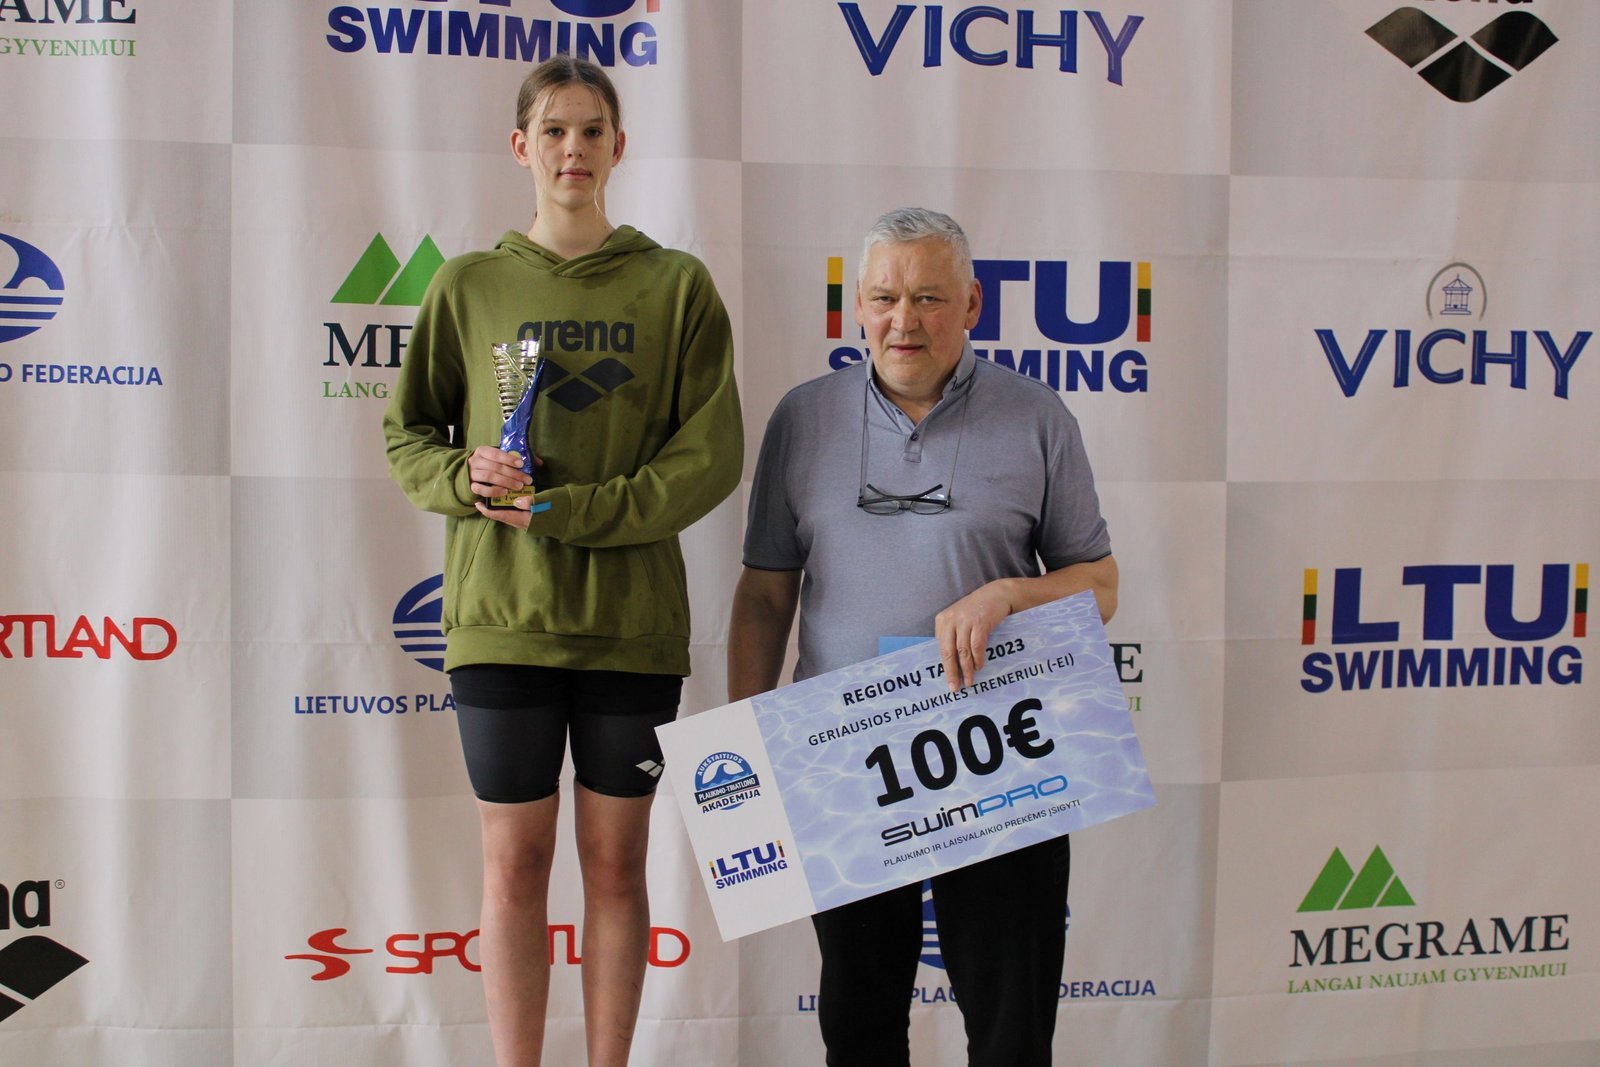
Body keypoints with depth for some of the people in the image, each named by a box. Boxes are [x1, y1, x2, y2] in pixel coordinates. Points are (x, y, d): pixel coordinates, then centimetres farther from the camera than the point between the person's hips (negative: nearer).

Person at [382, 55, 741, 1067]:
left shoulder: (679, 287, 2)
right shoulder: (469, 286, 6)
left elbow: (712, 457, -5)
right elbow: (407, 435, 12)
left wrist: (568, 511, -14)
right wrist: (466, 477, -11)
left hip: (632, 618, -1)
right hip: (502, 614, 1)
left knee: (615, 862, 8)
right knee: (516, 863, 7)